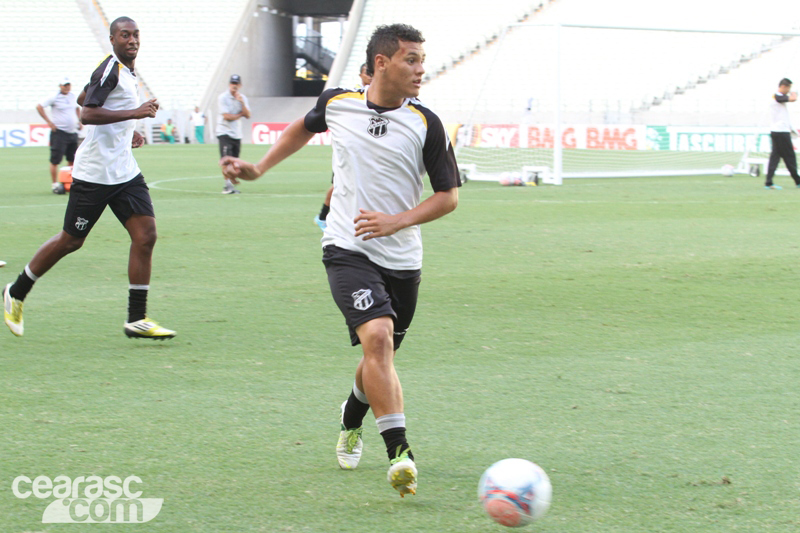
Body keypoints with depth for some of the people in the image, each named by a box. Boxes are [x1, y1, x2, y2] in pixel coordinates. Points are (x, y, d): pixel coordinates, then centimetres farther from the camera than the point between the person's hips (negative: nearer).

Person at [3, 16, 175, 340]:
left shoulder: (126, 72, 14)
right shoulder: (110, 69, -14)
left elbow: (83, 98, 29)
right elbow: (87, 114, -26)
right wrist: (134, 113, -31)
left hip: (125, 173, 8)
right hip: (94, 175, -8)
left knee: (145, 235, -6)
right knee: (71, 241, 2)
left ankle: (136, 320, -4)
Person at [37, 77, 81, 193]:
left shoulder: (73, 96, 12)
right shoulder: (54, 97, -7)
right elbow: (39, 106, -10)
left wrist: (79, 121, 18)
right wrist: (49, 122, -13)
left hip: (73, 132, 6)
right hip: (59, 132, -6)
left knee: (72, 160, 9)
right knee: (55, 160, -7)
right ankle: (55, 185, -3)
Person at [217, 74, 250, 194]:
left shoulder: (243, 98, 9)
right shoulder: (223, 98, -8)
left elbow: (247, 115, -2)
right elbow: (226, 116, -15)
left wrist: (242, 103, -15)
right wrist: (240, 114, -4)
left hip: (237, 134, 6)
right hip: (225, 133, -6)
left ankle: (230, 187, 12)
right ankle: (228, 186, -24)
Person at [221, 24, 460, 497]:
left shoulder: (426, 124, -7)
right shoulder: (337, 103, -1)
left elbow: (449, 195, -2)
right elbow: (307, 126, 23)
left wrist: (398, 220, -17)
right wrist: (259, 168, 19)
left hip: (402, 258, 2)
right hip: (347, 249, -2)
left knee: (381, 359, 14)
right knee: (377, 336, -25)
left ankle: (351, 424, 47)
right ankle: (400, 453, -29)